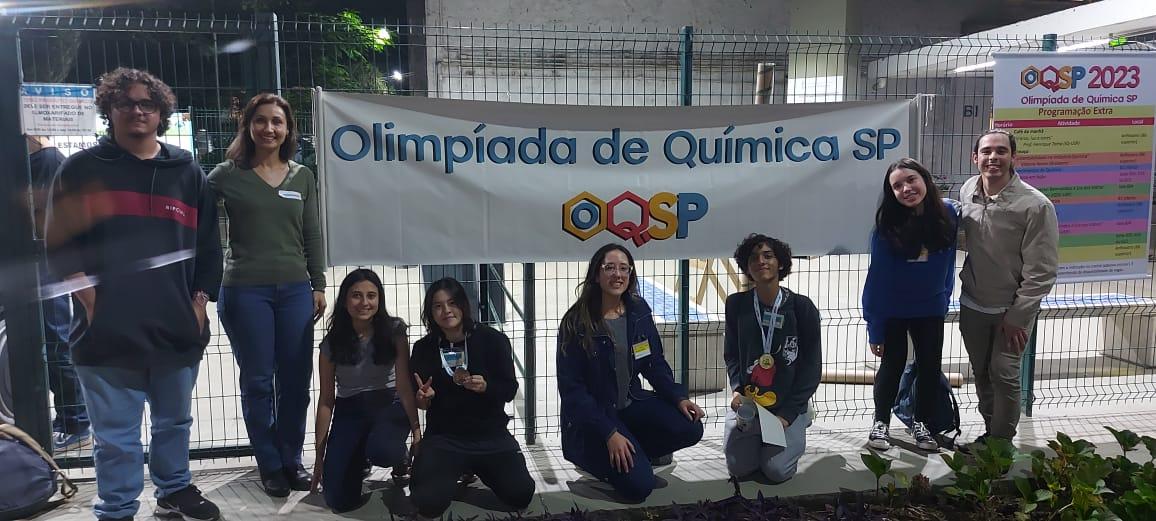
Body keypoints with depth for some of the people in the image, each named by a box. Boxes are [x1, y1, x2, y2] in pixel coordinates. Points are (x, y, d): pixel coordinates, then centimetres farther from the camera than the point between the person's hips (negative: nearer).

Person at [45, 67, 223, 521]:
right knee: (116, 435, 3)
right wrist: (89, 298, -9)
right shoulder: (82, 169, 4)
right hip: (109, 330, -3)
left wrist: (200, 301, 5)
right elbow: (60, 242, 1)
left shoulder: (187, 172, 11)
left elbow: (209, 245, 13)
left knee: (175, 421, 16)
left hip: (177, 326, 3)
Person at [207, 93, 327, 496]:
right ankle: (269, 464, 20)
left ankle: (292, 458, 23)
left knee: (296, 379, 7)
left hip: (295, 290, 3)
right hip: (245, 291, -2)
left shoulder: (303, 177, 8)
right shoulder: (228, 175, 0)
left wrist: (318, 285, 8)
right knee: (257, 381, 6)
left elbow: (312, 236, 10)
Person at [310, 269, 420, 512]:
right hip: (349, 412, 2)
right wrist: (320, 456, -2)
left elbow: (404, 385, -13)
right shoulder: (332, 342, -5)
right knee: (340, 501, -13)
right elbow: (326, 401, -2)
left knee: (381, 451, -38)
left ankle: (401, 459, 2)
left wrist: (416, 430, -23)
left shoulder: (394, 331, -8)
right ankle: (359, 460, 22)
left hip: (389, 405, -1)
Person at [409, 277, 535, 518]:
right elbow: (420, 403, 8)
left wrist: (485, 387, -26)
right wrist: (423, 398, -16)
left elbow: (510, 390, -5)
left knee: (521, 494, -17)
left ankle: (476, 471, 16)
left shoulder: (493, 339, -8)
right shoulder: (424, 348, -1)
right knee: (428, 504, -22)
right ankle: (458, 472, 15)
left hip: (490, 435, 0)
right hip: (443, 437, 0)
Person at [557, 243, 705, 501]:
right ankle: (592, 454, 10)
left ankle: (634, 451, 9)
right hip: (593, 413, -5)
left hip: (631, 403, 5)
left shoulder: (639, 311, 0)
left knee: (690, 428, -17)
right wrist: (609, 433, -22)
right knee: (639, 485, -19)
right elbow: (571, 388, -16)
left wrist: (679, 397, -10)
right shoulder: (576, 322, -16)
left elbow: (655, 362, 8)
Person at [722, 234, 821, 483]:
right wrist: (737, 389, -13)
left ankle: (796, 426, 20)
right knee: (739, 467, -7)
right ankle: (758, 439, 27)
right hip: (747, 402, 2)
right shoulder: (737, 305, -3)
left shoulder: (802, 308, -9)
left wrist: (787, 414, -12)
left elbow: (811, 368, -6)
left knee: (777, 470, -13)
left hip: (788, 405, -2)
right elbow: (731, 355, 6)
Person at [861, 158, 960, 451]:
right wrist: (874, 327, -17)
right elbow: (877, 275, -17)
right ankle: (881, 423, 25)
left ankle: (921, 423, 30)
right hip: (893, 310, -3)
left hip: (931, 309, 3)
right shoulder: (888, 224, -20)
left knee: (931, 367, 11)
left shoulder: (948, 213, -12)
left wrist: (945, 299, 8)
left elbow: (948, 262, 5)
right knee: (893, 366, 7)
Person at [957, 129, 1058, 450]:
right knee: (981, 372, 16)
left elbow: (1042, 271, -17)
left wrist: (1017, 316, -16)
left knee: (1004, 374, 0)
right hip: (972, 304, 5)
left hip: (1013, 308, -5)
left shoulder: (1035, 206, -20)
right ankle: (990, 432, 34)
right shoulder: (967, 191, -5)